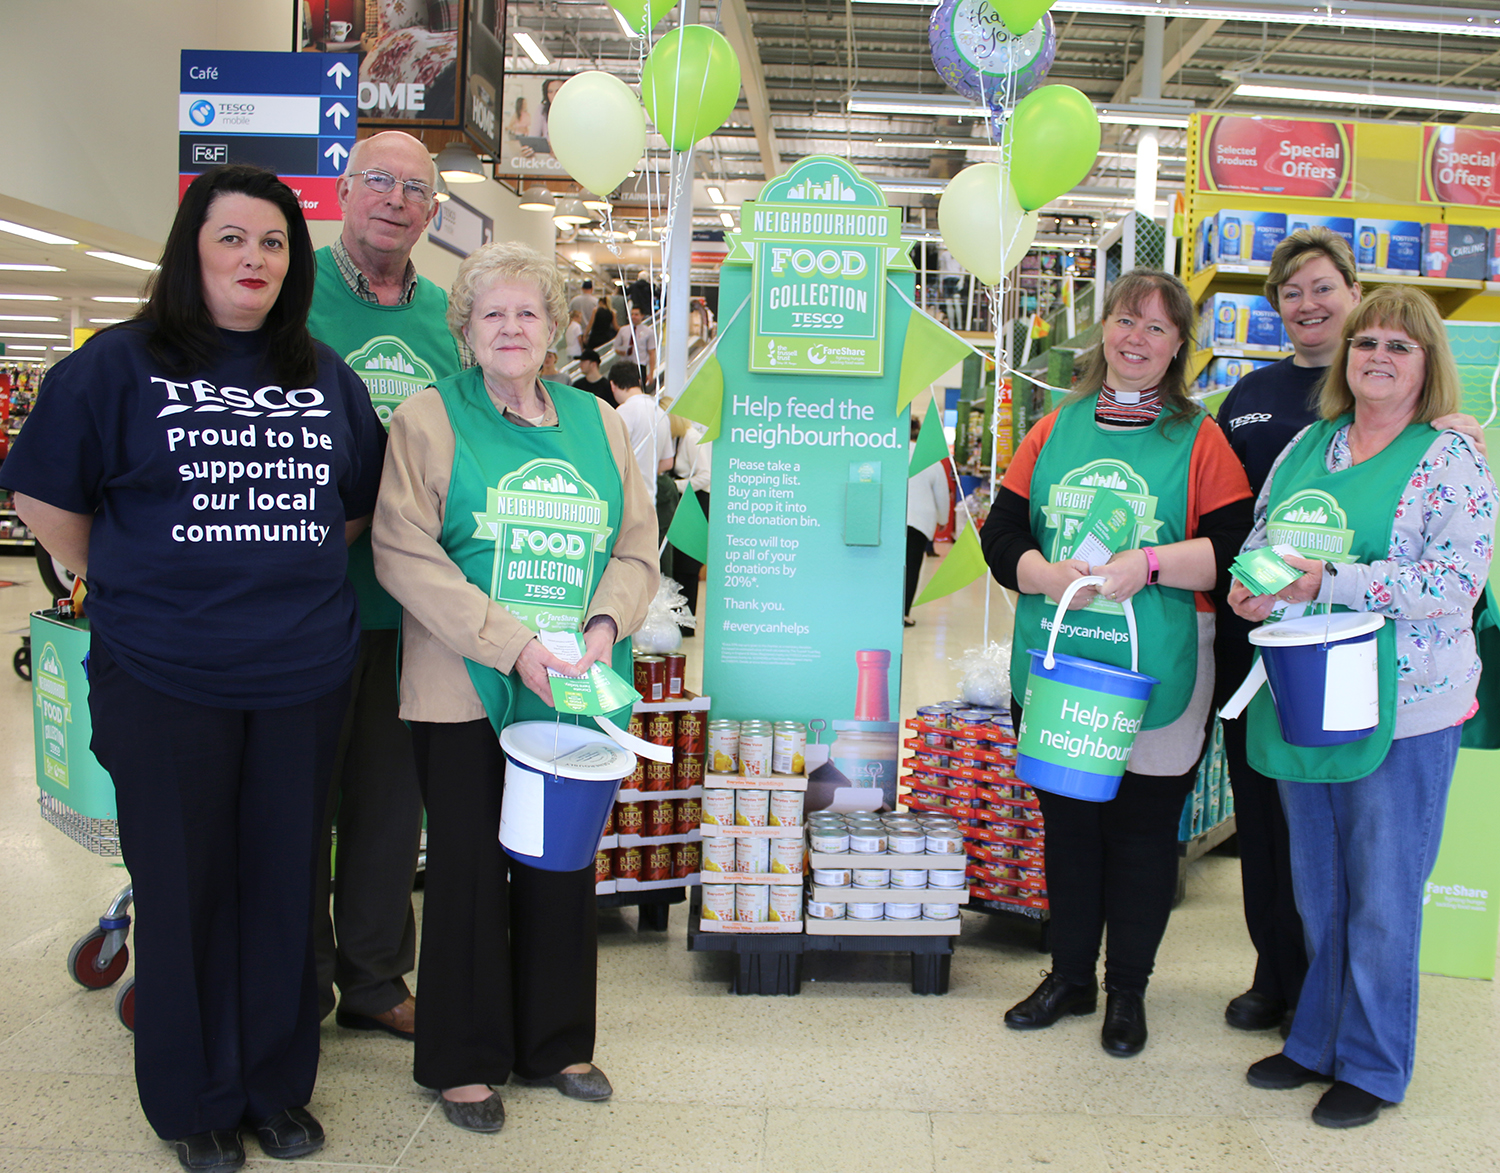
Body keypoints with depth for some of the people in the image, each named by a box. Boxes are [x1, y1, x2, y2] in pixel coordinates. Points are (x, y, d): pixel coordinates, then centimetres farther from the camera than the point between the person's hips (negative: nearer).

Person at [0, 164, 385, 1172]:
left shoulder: (328, 378, 8)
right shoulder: (119, 364, -3)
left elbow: (359, 504, 18)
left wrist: (287, 577, 12)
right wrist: (133, 593, 4)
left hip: (304, 678, 3)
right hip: (164, 684, -3)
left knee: (285, 883, 12)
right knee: (183, 889, 9)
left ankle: (277, 1084, 31)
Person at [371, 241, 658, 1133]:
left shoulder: (598, 421, 11)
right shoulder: (429, 419, -1)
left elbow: (637, 547, 10)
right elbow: (405, 555, -10)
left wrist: (604, 623, -11)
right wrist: (512, 645, -18)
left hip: (574, 692, 4)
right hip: (466, 691, -3)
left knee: (564, 862, 11)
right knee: (470, 866, 5)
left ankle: (557, 1043, 29)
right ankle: (466, 1061, 21)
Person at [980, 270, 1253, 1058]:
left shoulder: (1200, 439, -1)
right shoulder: (1055, 429, 8)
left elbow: (1237, 548, -9)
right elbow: (1001, 533, 3)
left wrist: (1151, 563, -22)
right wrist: (1048, 573, -16)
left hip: (1156, 678, -3)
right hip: (1054, 669, 3)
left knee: (1142, 830, 8)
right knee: (1066, 822, 14)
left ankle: (1128, 990, 26)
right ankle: (1069, 977, 32)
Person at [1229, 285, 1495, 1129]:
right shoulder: (1308, 445, 10)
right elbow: (1260, 538, 16)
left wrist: (1327, 582, -24)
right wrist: (1252, 586, -6)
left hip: (1400, 711, -5)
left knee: (1382, 896, 5)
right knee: (1317, 889, 17)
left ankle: (1373, 1066, 22)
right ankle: (1318, 1041, 33)